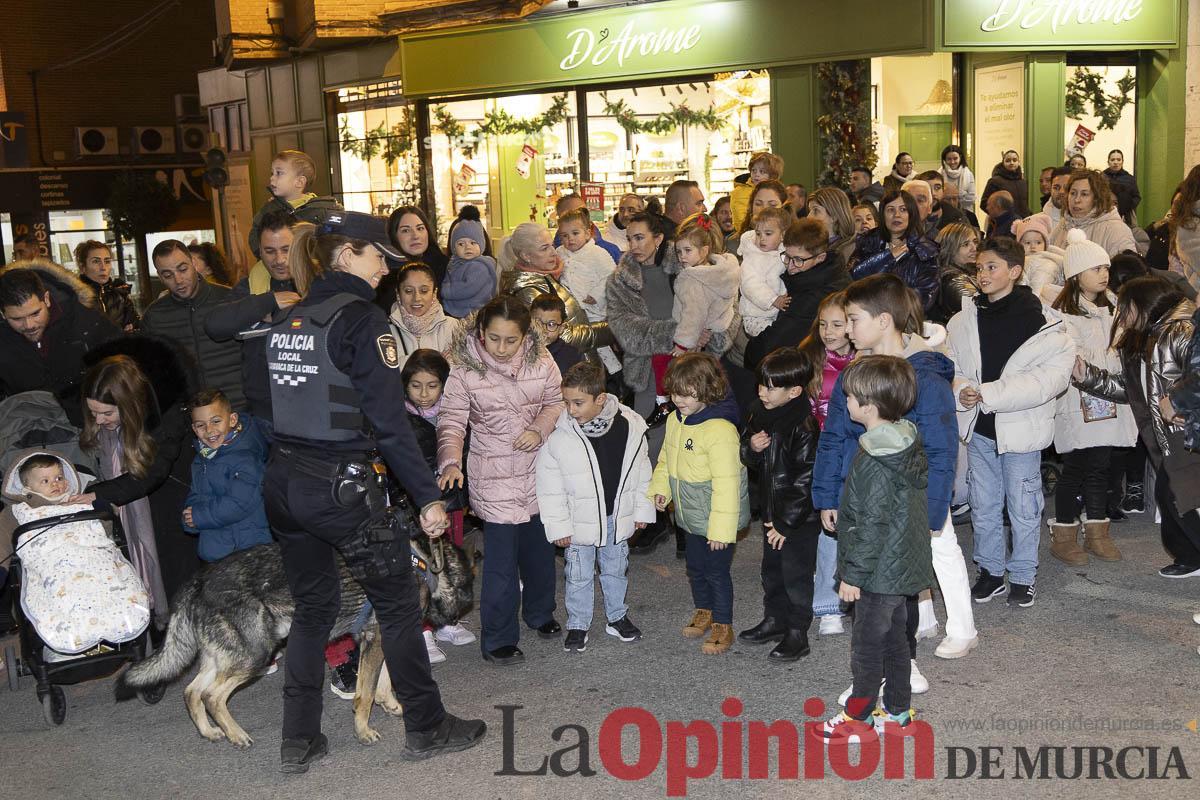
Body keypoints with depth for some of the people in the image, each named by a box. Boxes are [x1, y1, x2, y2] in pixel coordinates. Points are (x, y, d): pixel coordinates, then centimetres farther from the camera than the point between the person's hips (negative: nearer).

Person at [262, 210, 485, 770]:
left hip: (284, 483, 7)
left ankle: (299, 742, 25)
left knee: (311, 608, 19)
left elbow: (273, 408, 13)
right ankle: (426, 728, 21)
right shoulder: (361, 317, -13)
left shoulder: (289, 319, 10)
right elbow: (387, 420, -17)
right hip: (341, 486, -7)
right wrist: (427, 495, -14)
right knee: (397, 603, 9)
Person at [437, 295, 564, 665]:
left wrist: (540, 429, -12)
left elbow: (557, 401, 6)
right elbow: (451, 421, -14)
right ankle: (498, 639, 10)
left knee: (540, 547, 19)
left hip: (538, 470, 4)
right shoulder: (461, 366, -14)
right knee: (500, 556, -4)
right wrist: (451, 462, -29)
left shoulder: (539, 358, -4)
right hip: (493, 475, -4)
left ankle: (540, 612, 44)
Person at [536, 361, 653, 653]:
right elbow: (550, 486, -12)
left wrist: (642, 510, 5)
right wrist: (558, 526, -10)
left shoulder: (630, 426, -14)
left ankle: (617, 617, 39)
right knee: (578, 575, 11)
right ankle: (577, 625, 29)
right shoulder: (558, 435, -21)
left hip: (617, 517, 2)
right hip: (580, 519, -2)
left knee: (616, 569, 20)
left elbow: (641, 472, 1)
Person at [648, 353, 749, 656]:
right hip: (692, 517, 8)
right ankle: (704, 611, 43)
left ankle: (723, 627, 22)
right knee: (695, 567, 22)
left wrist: (721, 529, -25)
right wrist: (660, 487, 4)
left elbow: (726, 484, -27)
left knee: (717, 571, 5)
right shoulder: (676, 419, -1)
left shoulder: (720, 430, -28)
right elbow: (666, 458, 17)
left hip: (716, 520, -8)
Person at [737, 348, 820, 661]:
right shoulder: (759, 412, 1)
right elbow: (747, 457, 13)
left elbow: (807, 479, -23)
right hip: (771, 510, 8)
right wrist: (751, 447, -12)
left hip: (800, 518, -8)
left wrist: (786, 521, -20)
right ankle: (775, 620, 39)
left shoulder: (804, 427, -24)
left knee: (796, 575, 5)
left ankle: (797, 634, 19)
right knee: (772, 569, 22)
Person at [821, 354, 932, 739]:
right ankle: (897, 709, 32)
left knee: (867, 646, 6)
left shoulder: (874, 462, -26)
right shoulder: (908, 444, 3)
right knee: (894, 640, 20)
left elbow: (872, 525, -24)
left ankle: (858, 716, 20)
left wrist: (853, 574, -15)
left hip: (879, 574, -9)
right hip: (904, 566, 9)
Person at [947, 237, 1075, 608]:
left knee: (1023, 507, 9)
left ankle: (1022, 575, 25)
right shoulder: (964, 320, 0)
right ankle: (991, 570, 32)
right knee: (983, 505, 16)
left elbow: (1050, 377, -20)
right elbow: (949, 367, 9)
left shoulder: (1039, 322, -13)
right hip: (978, 425, 4)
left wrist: (989, 394, -24)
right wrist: (961, 389, -14)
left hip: (1020, 427, -4)